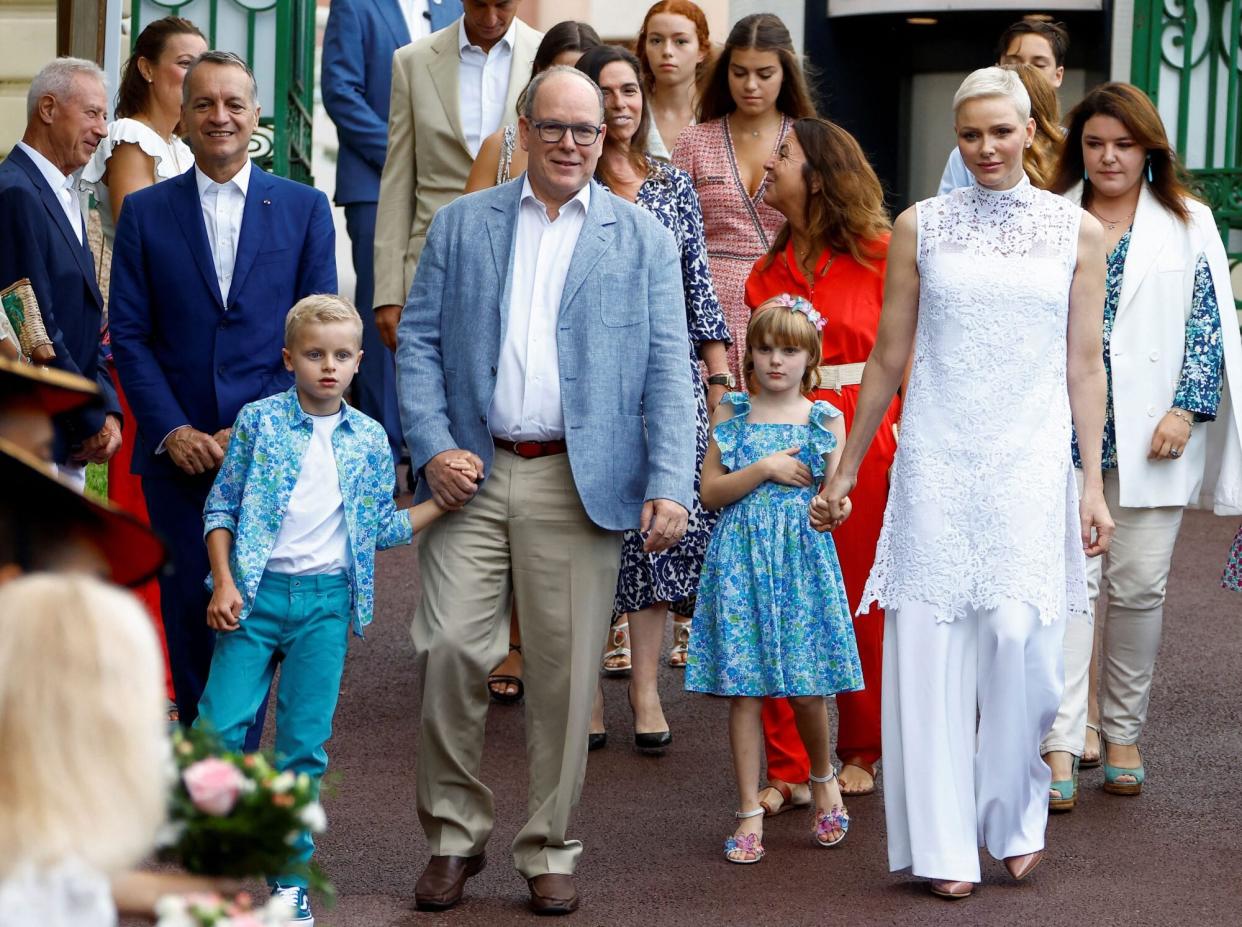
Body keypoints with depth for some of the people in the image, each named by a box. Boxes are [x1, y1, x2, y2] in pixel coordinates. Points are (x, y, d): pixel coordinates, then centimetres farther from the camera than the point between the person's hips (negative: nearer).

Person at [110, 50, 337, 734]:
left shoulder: (304, 209, 6)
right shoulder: (145, 212, 7)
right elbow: (130, 334, 4)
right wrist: (171, 430, -8)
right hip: (178, 450, 1)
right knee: (189, 616, 2)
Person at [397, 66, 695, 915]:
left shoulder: (644, 240, 8)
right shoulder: (462, 224, 11)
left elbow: (668, 371, 2)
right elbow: (420, 338, 7)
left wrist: (670, 484, -9)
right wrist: (432, 448, -7)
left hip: (581, 484, 0)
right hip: (474, 472, 1)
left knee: (565, 671, 1)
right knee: (451, 647, -7)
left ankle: (550, 851, 13)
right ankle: (455, 835, 10)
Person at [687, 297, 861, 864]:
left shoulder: (825, 419, 5)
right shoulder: (731, 414, 6)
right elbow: (710, 492, 1)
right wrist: (765, 469, -10)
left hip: (803, 558, 0)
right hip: (741, 558, 0)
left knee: (806, 688, -1)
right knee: (742, 689, -1)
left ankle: (823, 779, 28)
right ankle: (750, 812, 6)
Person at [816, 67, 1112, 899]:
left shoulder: (1077, 232, 7)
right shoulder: (922, 227, 6)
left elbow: (1084, 367, 8)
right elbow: (889, 359, 10)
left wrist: (1093, 485, 3)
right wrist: (845, 471, 11)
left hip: (1031, 463, 0)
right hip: (936, 463, 0)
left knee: (1021, 637, -9)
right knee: (931, 648, -1)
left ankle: (1016, 817, 13)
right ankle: (944, 845, 8)